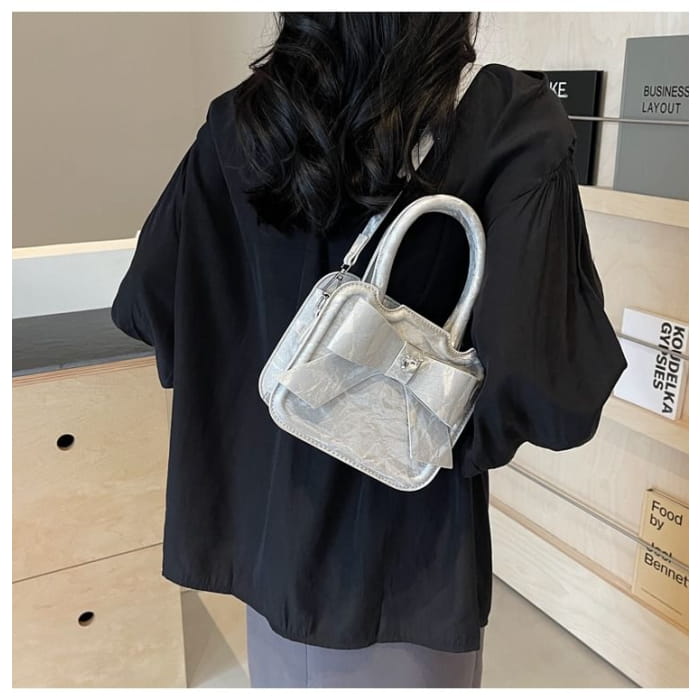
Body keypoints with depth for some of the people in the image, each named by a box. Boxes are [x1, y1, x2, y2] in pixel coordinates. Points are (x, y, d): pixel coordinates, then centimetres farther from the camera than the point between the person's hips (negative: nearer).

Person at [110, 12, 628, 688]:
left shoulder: (242, 119, -10)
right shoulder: (512, 121, -22)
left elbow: (144, 303, -3)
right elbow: (542, 381, -31)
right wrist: (479, 436, -9)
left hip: (274, 521, 4)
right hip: (412, 541, -3)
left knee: (287, 672, 28)